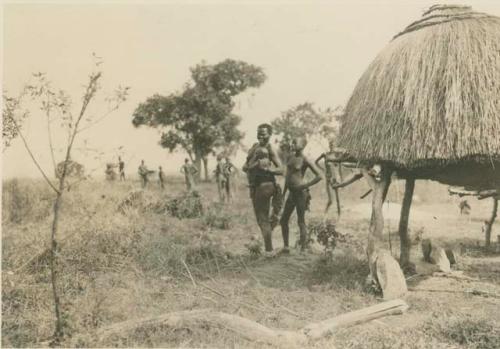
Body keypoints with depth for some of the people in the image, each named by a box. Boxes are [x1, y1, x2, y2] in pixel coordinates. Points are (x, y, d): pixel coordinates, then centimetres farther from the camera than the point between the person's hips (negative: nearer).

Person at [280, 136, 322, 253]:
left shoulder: (305, 160, -12)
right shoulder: (291, 156, 10)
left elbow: (319, 176, -12)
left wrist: (306, 185, -14)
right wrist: (284, 191, 20)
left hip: (300, 192, -8)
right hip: (291, 193, 8)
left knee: (301, 222, 0)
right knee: (283, 220, 11)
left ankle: (303, 249, 9)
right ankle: (286, 247, 23)